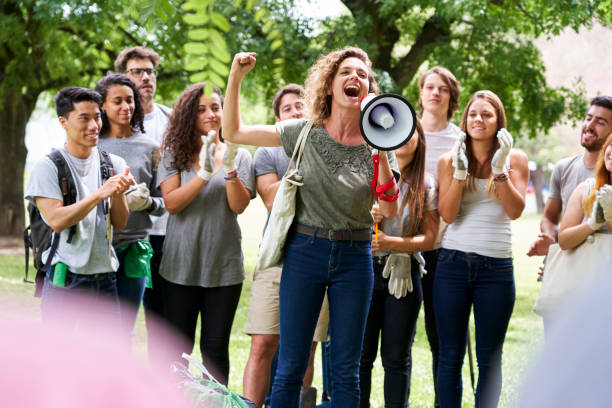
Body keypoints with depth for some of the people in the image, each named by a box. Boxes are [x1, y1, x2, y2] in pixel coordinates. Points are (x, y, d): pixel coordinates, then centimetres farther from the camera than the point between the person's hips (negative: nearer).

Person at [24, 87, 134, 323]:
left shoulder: (113, 164, 8)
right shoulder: (47, 168, -4)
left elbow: (120, 223, 5)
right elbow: (56, 221, -14)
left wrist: (118, 194, -15)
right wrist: (100, 194, -21)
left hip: (105, 277, 4)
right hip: (65, 278, -4)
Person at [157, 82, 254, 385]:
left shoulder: (239, 155, 6)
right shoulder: (175, 153, 3)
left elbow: (239, 205, -5)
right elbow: (171, 203, -8)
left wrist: (229, 169, -21)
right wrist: (204, 173, -21)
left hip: (224, 265, 1)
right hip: (181, 264, 0)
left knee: (215, 348, 4)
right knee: (177, 348, 4)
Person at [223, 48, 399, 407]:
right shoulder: (305, 133, -1)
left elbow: (390, 212, -4)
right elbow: (233, 132, 1)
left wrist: (382, 159, -15)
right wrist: (236, 77, -8)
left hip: (355, 256, 1)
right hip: (305, 252, -1)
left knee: (346, 370, 6)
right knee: (291, 367, 0)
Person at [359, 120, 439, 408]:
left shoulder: (426, 185, 4)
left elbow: (429, 238, 0)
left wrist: (390, 242, -16)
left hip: (404, 274, 1)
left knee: (397, 357, 5)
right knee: (361, 354, -2)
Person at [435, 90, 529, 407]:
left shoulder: (515, 159, 4)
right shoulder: (449, 161, 5)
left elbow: (515, 211, -7)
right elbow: (447, 214, -5)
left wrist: (500, 170, -16)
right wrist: (460, 172, -14)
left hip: (496, 267, 0)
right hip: (453, 262, 0)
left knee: (489, 358, 4)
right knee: (450, 355, 3)